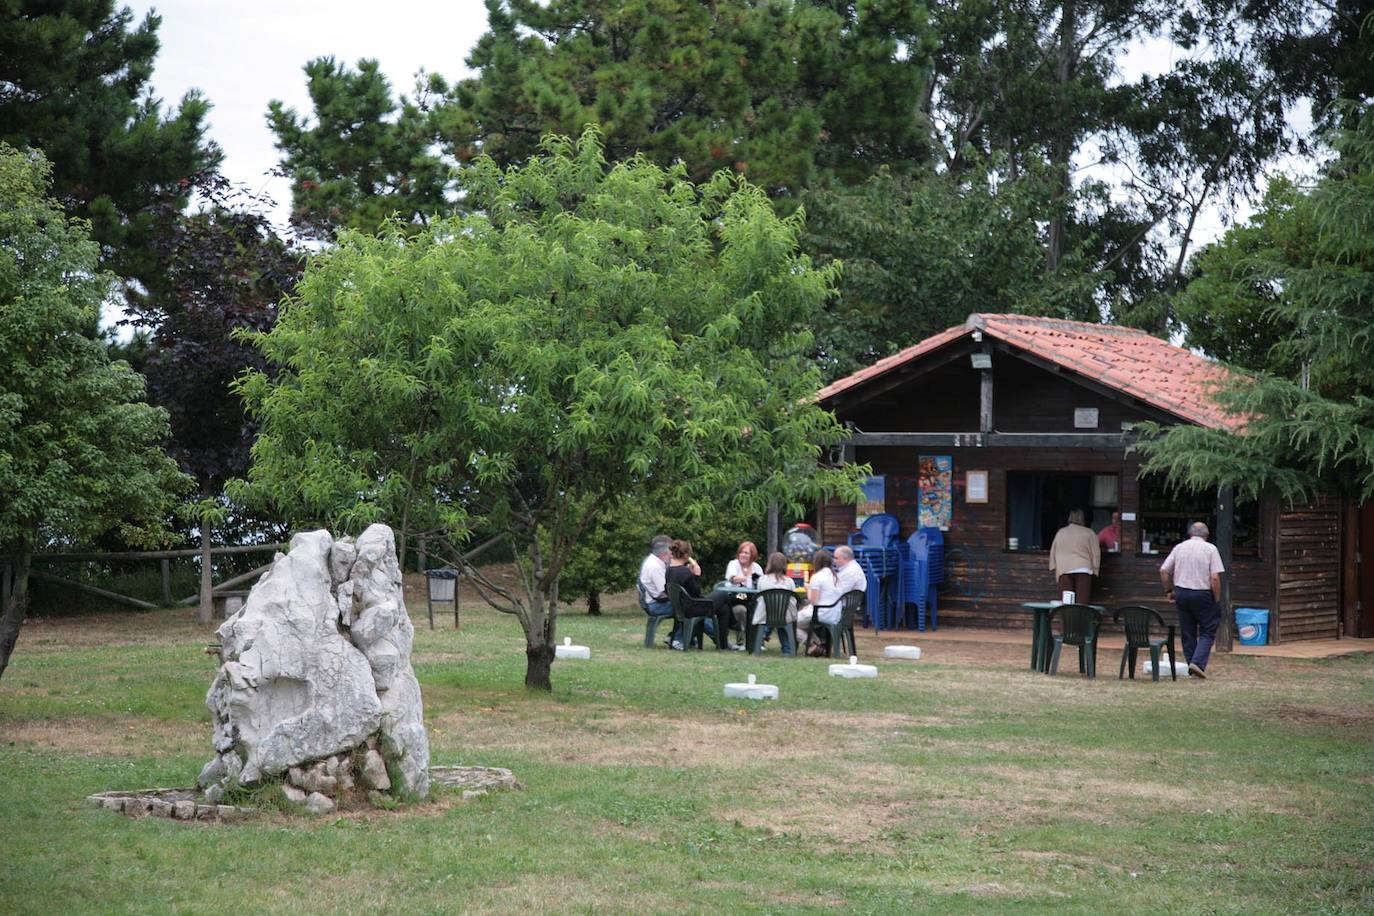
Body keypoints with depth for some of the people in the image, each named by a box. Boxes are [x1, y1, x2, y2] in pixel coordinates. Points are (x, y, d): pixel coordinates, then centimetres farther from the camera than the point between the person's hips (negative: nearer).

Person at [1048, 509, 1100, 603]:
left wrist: (1054, 567, 23)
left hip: (1063, 570, 2)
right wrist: (1094, 569, 12)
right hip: (1083, 569, -2)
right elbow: (1096, 553, 4)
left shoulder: (1060, 532, 11)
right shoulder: (1089, 533, 3)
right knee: (1082, 601, -6)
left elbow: (1053, 551, 16)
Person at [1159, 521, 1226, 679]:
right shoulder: (1211, 549, -4)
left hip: (1181, 593, 4)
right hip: (1203, 594, -4)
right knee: (1207, 632, 4)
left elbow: (1163, 571, 4)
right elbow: (1215, 578, -12)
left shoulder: (1179, 547, 6)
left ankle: (1192, 669, 13)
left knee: (1188, 633, 11)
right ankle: (1198, 663, -13)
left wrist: (1168, 590, 15)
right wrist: (1217, 600, -4)